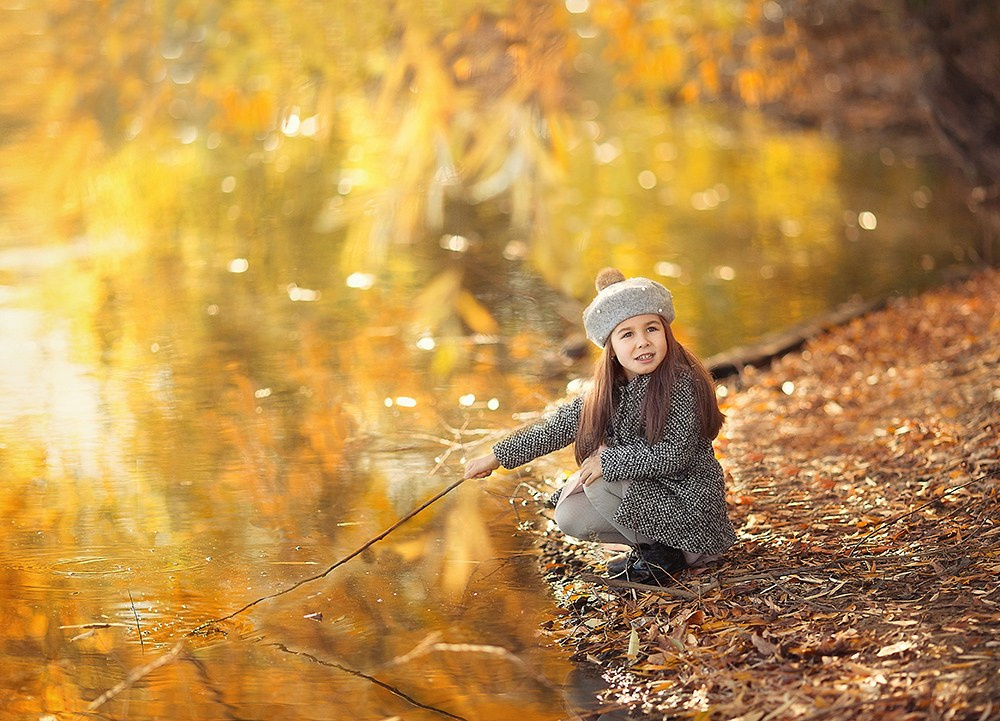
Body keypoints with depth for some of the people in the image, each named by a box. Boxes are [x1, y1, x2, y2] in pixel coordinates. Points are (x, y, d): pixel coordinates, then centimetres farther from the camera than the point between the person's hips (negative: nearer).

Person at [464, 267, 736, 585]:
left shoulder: (682, 383, -24)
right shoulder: (608, 389, -2)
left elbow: (674, 455, -27)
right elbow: (561, 424, 4)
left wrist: (608, 460, -22)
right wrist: (496, 457, 3)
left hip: (686, 501, -8)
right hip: (642, 492, 8)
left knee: (597, 480, -21)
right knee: (569, 517, 1)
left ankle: (662, 554, -4)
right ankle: (651, 541, 11)